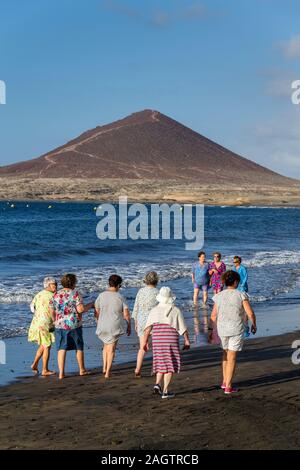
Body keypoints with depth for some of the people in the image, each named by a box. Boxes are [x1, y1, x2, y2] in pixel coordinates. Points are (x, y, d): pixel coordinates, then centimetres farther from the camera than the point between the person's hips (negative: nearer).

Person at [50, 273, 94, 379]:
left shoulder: (56, 295, 4)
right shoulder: (75, 294, -10)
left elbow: (52, 312, 9)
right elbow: (80, 309, -18)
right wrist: (90, 305, -2)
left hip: (60, 325, 3)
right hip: (74, 325, -3)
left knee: (61, 349, 5)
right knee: (79, 347, 14)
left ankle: (61, 373, 0)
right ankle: (82, 370, 26)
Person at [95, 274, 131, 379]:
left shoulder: (101, 295, -3)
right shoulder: (120, 297, -7)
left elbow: (96, 312, 1)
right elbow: (126, 314, -7)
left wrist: (98, 323, 17)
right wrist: (129, 326, 7)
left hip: (102, 326, 2)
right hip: (115, 327, -2)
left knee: (106, 345, 26)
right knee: (111, 348, 8)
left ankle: (104, 367, 18)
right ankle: (107, 373, 6)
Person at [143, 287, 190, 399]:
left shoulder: (154, 310, 4)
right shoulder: (176, 310, -2)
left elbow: (148, 328, -3)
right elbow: (183, 328, -2)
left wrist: (145, 342, -1)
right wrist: (187, 341, 6)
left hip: (157, 340, 3)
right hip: (171, 340, -3)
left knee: (161, 363, 18)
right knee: (170, 365, 3)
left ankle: (157, 384, 0)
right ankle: (165, 391, -1)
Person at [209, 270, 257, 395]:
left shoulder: (219, 296, 0)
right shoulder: (241, 295, -9)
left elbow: (213, 316, 0)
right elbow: (250, 313, -13)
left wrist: (211, 330, 12)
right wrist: (254, 325, 5)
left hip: (222, 329, 3)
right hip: (236, 330, -3)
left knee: (226, 353, 24)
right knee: (232, 358, 4)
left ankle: (225, 381, 27)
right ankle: (228, 387, 5)